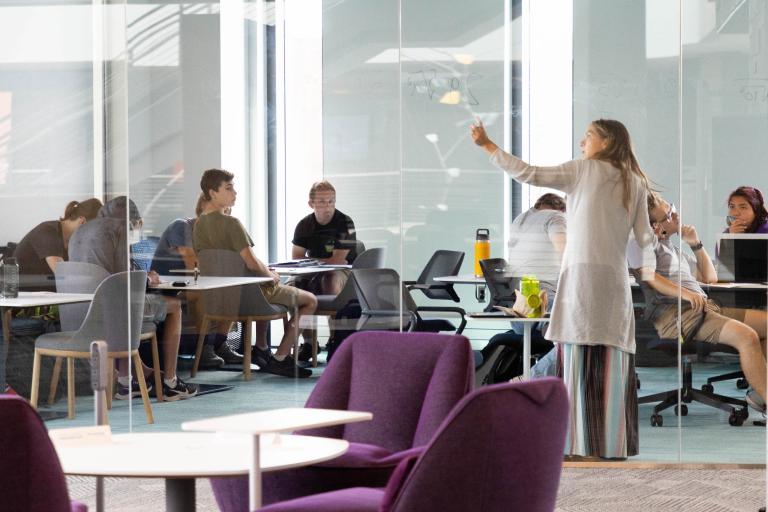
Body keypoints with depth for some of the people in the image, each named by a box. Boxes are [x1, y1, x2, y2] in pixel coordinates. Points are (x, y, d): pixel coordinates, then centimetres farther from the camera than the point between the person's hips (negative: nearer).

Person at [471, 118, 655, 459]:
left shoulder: (584, 170, 3)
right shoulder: (635, 183, 13)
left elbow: (529, 174, -4)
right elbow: (644, 237, 12)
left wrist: (487, 146, 3)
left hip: (582, 274, -4)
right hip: (615, 278, 4)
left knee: (577, 358, -3)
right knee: (612, 365, 2)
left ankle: (581, 441, -5)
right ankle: (614, 444, 0)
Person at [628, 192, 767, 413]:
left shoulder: (676, 250, 32)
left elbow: (710, 277, 35)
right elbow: (648, 275, -14)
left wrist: (696, 244, 22)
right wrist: (684, 293, -25)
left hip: (705, 307, 10)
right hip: (673, 312, -10)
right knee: (746, 336, -28)